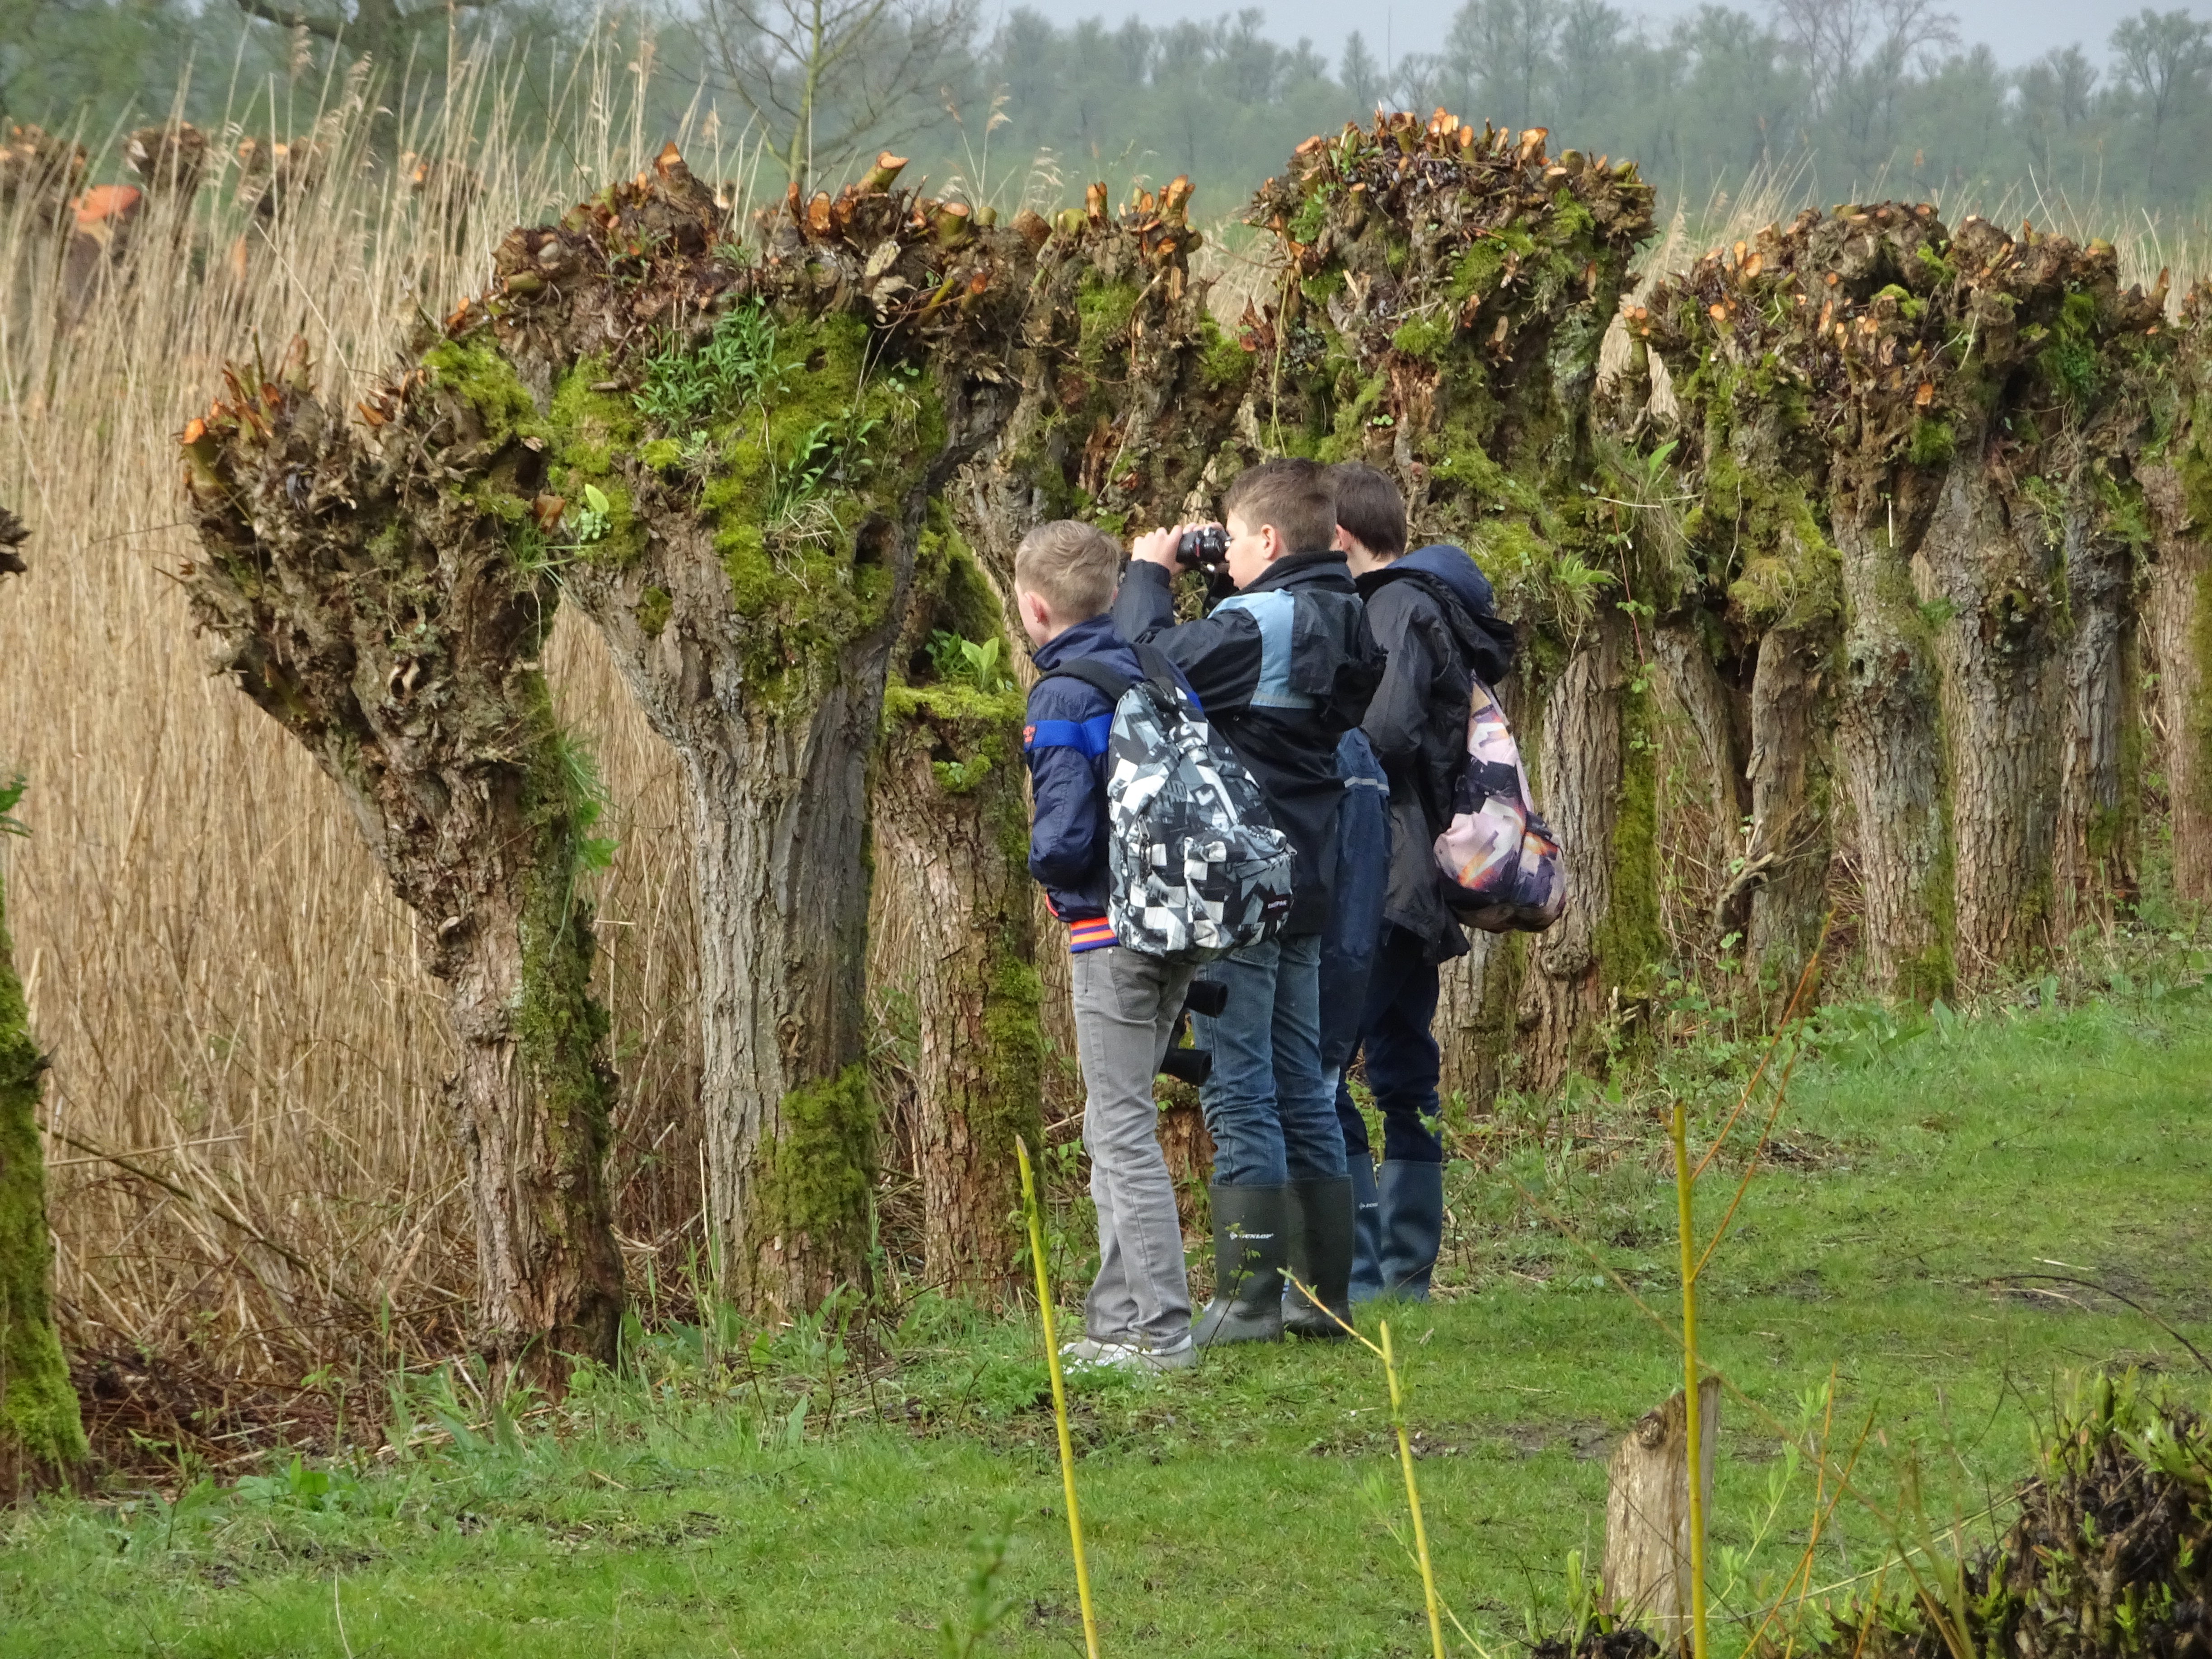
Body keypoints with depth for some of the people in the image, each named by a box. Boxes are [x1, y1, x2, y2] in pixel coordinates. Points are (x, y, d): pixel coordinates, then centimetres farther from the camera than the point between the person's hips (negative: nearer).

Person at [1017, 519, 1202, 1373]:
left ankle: (1162, 1330, -6)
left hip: (1113, 933, -8)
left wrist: (1042, 863, 2)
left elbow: (1064, 841, -21)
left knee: (1123, 1131, -4)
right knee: (1114, 1129, 17)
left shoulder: (1063, 700, -15)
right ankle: (1118, 1320, 21)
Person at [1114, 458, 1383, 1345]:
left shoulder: (1259, 623, -17)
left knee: (1240, 1089, -5)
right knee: (1301, 1088, 13)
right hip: (1305, 882, 9)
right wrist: (1213, 593, 12)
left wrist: (1148, 574, -5)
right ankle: (1321, 1289, 15)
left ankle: (1250, 1296, -5)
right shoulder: (1344, 622, 9)